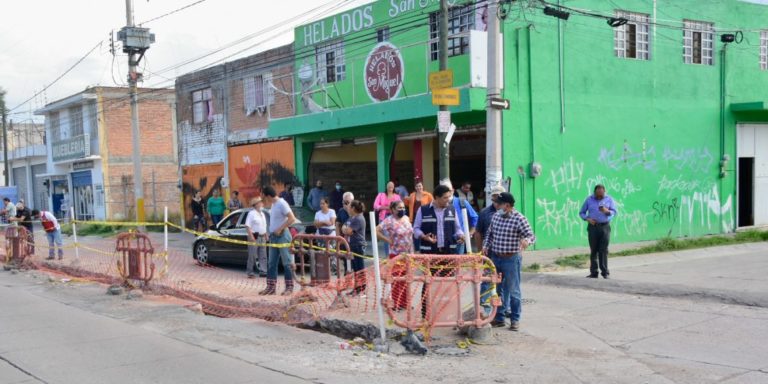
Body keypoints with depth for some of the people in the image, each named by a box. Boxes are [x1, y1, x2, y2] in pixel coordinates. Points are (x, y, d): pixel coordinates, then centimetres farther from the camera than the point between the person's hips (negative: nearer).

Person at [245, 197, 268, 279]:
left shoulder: (262, 214, 16)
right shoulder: (251, 213, -9)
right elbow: (247, 226, -15)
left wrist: (266, 236, 18)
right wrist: (251, 236, -21)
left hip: (262, 237, 8)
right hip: (254, 237, -8)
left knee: (263, 256, 8)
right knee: (252, 255, -5)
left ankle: (262, 271, 13)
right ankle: (250, 272, 2)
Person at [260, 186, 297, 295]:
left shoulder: (282, 204, -16)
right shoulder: (273, 204, 11)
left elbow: (292, 218, -22)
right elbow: (266, 205, 36)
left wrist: (280, 229, -19)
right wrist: (263, 199, 18)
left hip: (282, 236, -9)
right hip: (273, 236, 9)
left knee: (287, 263, -2)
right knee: (271, 263, 10)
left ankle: (289, 287, 2)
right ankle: (271, 287, 15)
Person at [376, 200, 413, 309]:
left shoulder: (407, 219, 9)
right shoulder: (389, 221, -12)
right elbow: (376, 231, -17)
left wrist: (412, 251, 11)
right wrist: (388, 240, -14)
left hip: (408, 254, 6)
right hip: (396, 254, -6)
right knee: (397, 279, -2)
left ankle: (405, 302, 21)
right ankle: (396, 303, 7)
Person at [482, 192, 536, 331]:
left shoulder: (519, 219, -14)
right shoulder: (495, 216, 5)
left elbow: (531, 236, -16)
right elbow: (490, 233, 17)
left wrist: (526, 240, -37)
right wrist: (486, 246, 3)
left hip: (511, 259, -6)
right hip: (495, 258, 6)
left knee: (513, 290, 3)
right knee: (497, 289, 13)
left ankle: (515, 319, 15)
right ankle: (499, 317, 24)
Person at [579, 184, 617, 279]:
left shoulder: (609, 199, 8)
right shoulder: (589, 199, 8)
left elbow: (614, 212, 4)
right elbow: (581, 212, 11)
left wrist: (607, 211, -17)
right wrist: (587, 218, -9)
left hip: (605, 226, -1)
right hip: (593, 226, 1)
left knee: (603, 250, -6)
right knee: (593, 250, 1)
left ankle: (605, 272, -2)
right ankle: (593, 272, 6)